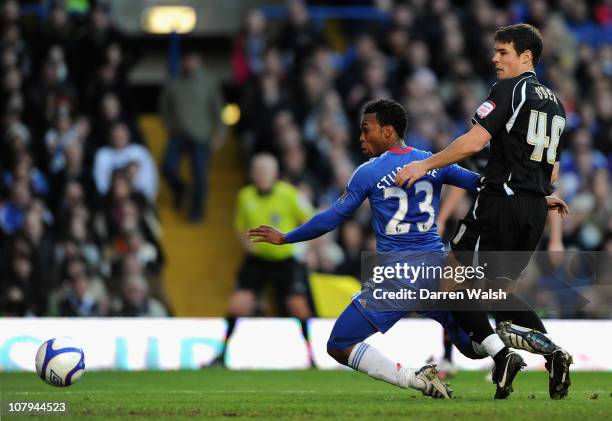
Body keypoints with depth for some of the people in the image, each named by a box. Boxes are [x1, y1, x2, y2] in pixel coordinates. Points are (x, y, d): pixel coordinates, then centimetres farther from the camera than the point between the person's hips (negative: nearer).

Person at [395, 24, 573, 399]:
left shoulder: (509, 90, -7)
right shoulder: (555, 103, 18)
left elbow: (474, 142, -16)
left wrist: (426, 165, -11)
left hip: (501, 199, -8)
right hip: (537, 207, 8)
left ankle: (501, 354, -14)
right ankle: (552, 350, -2)